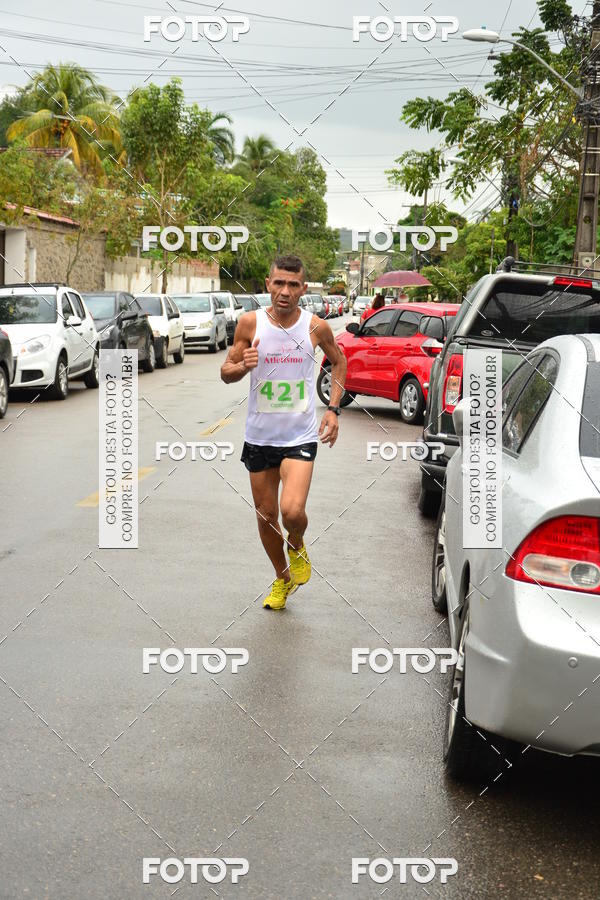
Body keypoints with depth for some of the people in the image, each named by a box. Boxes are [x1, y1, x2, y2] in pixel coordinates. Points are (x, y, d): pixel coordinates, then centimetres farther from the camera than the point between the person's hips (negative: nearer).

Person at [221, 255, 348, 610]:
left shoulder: (316, 327, -6)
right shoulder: (251, 323, -6)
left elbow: (339, 361, 14)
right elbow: (226, 373, 2)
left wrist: (333, 409, 4)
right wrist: (243, 366, -22)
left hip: (300, 436, -2)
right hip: (259, 436, 2)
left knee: (292, 511, -19)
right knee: (266, 516, 11)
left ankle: (297, 547, 17)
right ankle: (282, 578, 36)